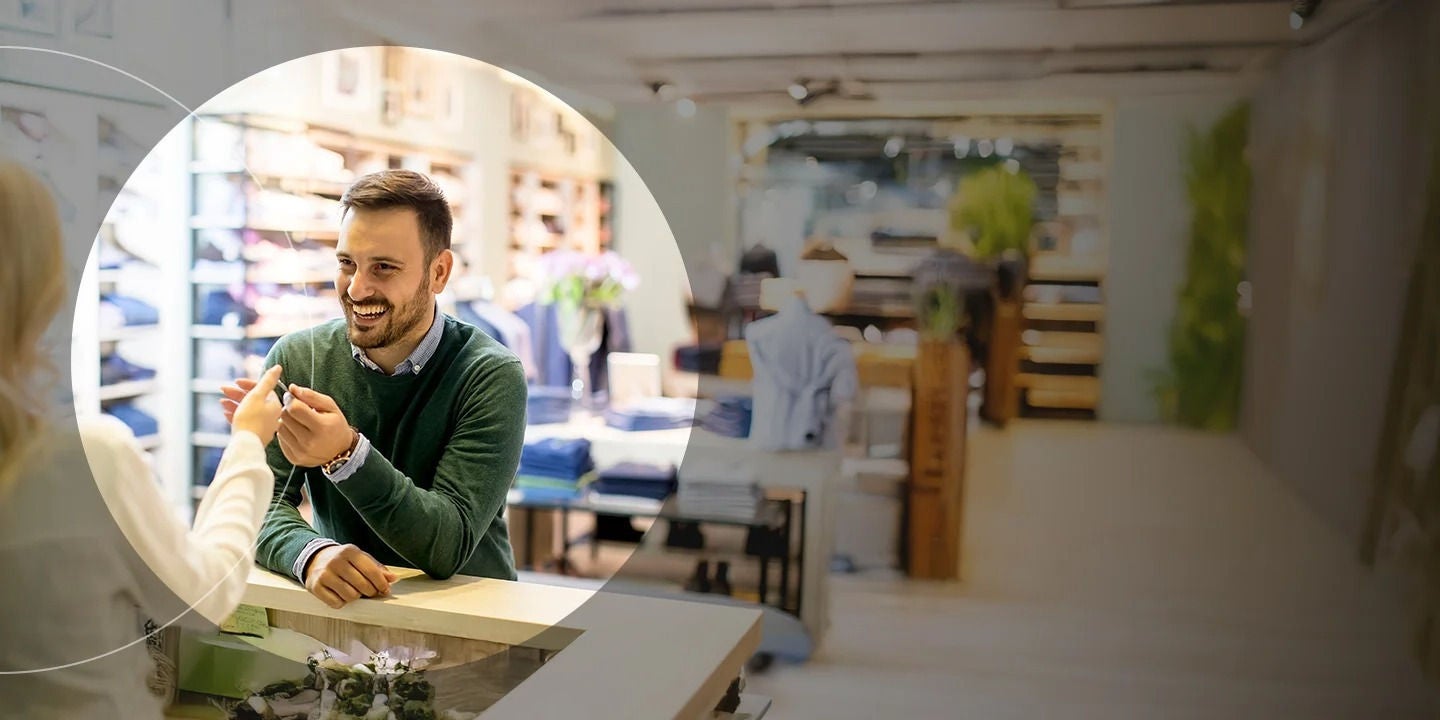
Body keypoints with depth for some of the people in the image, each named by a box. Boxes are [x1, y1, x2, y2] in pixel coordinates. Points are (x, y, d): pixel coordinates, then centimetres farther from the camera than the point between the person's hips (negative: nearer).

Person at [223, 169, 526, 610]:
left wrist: (346, 455, -31)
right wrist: (313, 553, -27)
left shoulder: (492, 377, -12)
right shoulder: (296, 359, -2)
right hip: (342, 607, 2)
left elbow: (448, 547, -18)